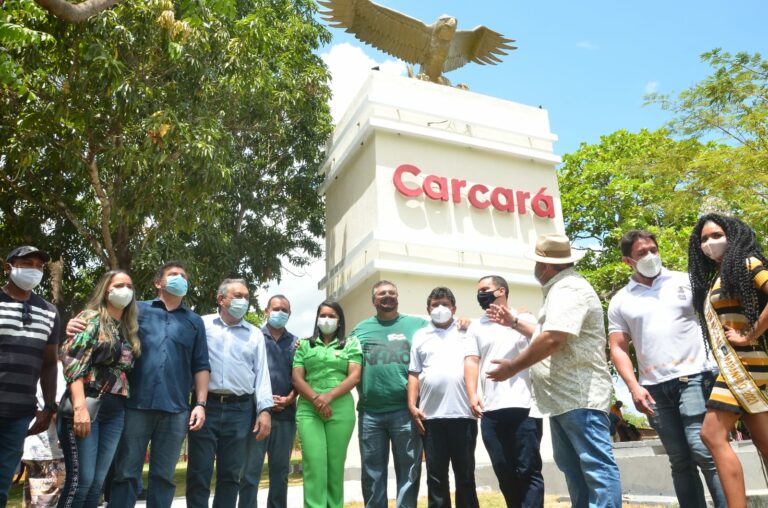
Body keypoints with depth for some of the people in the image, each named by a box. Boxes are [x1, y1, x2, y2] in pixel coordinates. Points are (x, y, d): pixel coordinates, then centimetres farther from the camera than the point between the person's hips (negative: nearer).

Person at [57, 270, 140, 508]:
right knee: (81, 479, -8)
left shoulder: (129, 329, 17)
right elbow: (72, 361, -12)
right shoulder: (91, 318, -1)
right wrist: (80, 406, -21)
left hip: (115, 411, 6)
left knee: (97, 482, 7)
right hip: (86, 405, -6)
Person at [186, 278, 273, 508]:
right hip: (206, 405, -2)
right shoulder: (202, 325, 7)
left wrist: (264, 410, -1)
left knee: (230, 474, 9)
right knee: (199, 472, 2)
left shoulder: (255, 334, 12)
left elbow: (262, 374, 8)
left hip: (240, 409, 2)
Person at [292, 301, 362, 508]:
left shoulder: (350, 344, 10)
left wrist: (329, 397, -13)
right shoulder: (305, 345, 14)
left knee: (335, 466, 3)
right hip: (308, 409, 1)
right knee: (314, 465, -7)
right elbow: (297, 378, 5)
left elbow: (354, 376, -1)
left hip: (340, 409, 0)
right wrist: (316, 399, -11)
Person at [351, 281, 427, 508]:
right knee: (372, 473, 12)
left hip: (405, 411, -2)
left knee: (408, 471, 7)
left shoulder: (418, 325, 5)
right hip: (370, 412, 2)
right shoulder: (360, 329, 12)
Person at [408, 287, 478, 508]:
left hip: (463, 413, -1)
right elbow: (414, 373, 9)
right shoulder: (420, 336, 13)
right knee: (436, 475, 8)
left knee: (465, 474, 8)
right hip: (431, 415, 1)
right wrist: (412, 405, 2)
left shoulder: (467, 332, 10)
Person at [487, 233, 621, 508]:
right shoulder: (561, 289, 20)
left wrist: (513, 367, -16)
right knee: (572, 466, 16)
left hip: (579, 397, -11)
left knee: (597, 467, -7)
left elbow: (553, 339, -27)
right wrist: (514, 322, 26)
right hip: (564, 398, 11)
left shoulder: (568, 289, -16)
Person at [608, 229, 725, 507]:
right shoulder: (620, 301, 9)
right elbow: (618, 348, 6)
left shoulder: (686, 281, 8)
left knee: (704, 450, -9)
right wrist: (634, 387, -7)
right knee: (680, 461, 9)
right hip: (654, 388, 2)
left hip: (694, 376, -2)